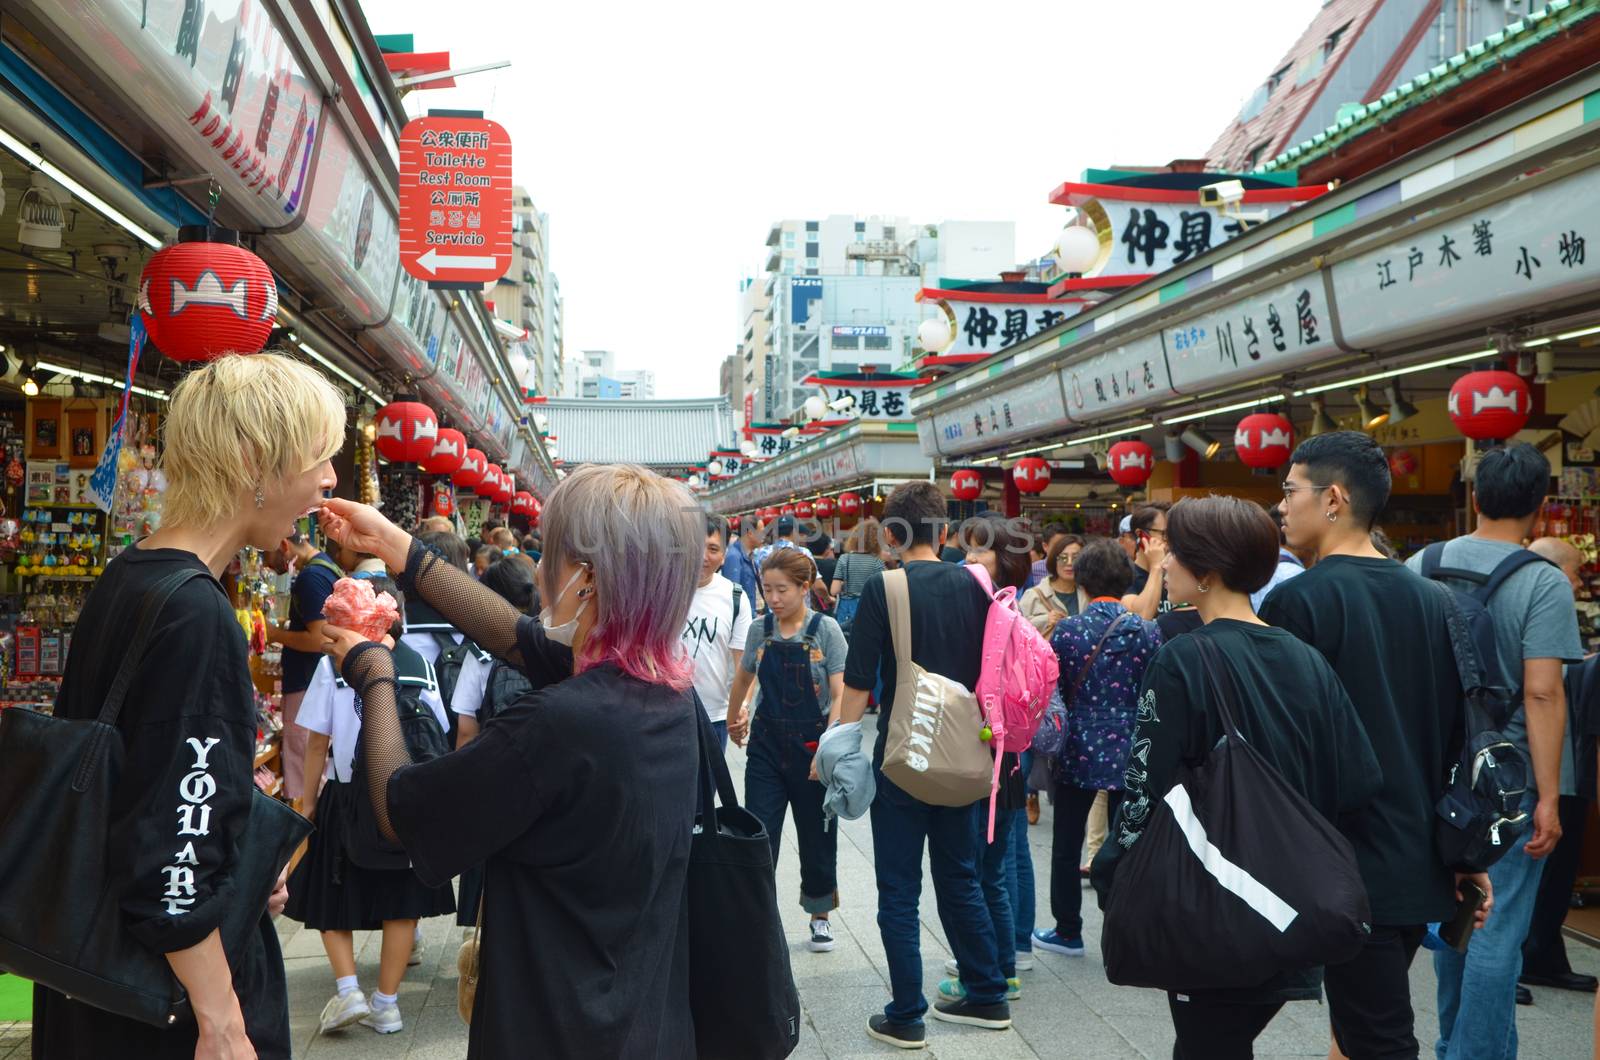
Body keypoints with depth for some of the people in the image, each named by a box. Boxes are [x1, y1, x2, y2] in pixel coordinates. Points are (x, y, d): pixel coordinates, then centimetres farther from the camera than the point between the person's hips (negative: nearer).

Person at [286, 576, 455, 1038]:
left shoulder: (333, 664, -8)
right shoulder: (419, 666, -1)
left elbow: (317, 743, -6)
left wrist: (308, 804, 5)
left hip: (347, 797, -2)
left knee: (333, 898, 16)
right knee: (401, 900, 12)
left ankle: (348, 991, 5)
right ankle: (387, 1003, 16)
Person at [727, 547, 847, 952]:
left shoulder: (826, 630, -10)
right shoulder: (761, 629, 0)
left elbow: (840, 696, -14)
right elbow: (744, 679, 17)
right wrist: (733, 721, 28)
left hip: (812, 743, -2)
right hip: (766, 744, 2)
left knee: (816, 838, 12)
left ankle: (820, 918, 31)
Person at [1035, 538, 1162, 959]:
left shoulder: (1067, 630, -9)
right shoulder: (1146, 630, -6)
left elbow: (1052, 691, -3)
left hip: (1078, 750, -1)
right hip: (1128, 754, 1)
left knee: (1067, 845, 13)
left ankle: (1068, 931, 22)